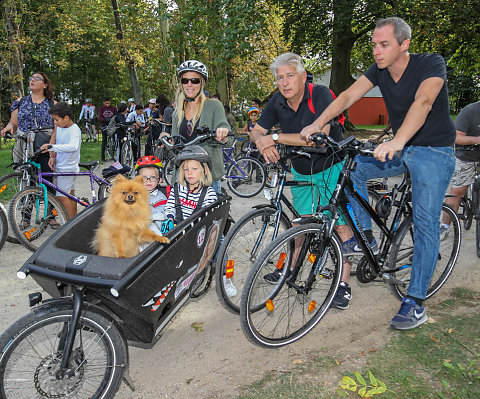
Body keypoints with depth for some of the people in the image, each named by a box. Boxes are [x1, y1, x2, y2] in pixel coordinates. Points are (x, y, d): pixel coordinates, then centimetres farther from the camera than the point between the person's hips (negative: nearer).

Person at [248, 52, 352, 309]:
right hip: (301, 171, 5)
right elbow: (256, 131, 0)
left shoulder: (320, 95, -24)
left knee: (342, 224, -3)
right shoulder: (278, 102, -7)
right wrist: (262, 143, -25)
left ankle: (343, 283, 8)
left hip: (331, 169, -5)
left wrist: (275, 138, -35)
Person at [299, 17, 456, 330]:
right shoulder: (379, 71, -1)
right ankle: (365, 235, 4)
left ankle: (415, 303, -6)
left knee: (425, 223, -12)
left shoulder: (432, 64, -18)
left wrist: (397, 141, -52)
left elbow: (423, 101, -36)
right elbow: (348, 96, -14)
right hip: (401, 150, 6)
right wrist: (318, 122, -30)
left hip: (434, 151, -6)